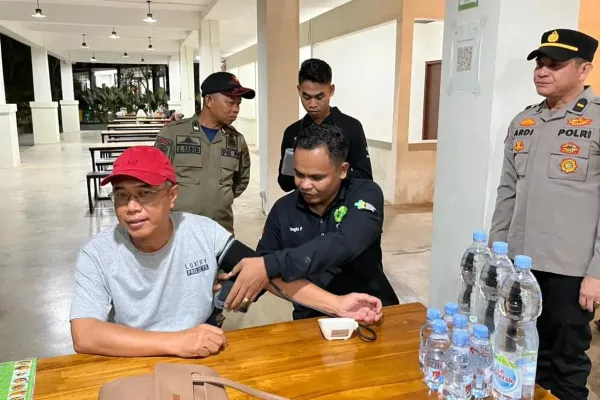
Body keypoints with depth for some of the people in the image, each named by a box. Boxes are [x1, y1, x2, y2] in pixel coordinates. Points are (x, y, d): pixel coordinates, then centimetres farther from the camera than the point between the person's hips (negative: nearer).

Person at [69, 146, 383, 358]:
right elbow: (84, 336, -23)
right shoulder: (98, 254, -12)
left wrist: (337, 305, -16)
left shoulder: (203, 232, -7)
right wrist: (175, 341, -32)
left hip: (203, 363, 0)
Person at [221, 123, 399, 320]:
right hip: (312, 318, 3)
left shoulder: (366, 194, -11)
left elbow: (344, 244, -29)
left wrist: (270, 266, -38)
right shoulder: (283, 209, 0)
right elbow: (260, 265, 2)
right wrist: (235, 287, -20)